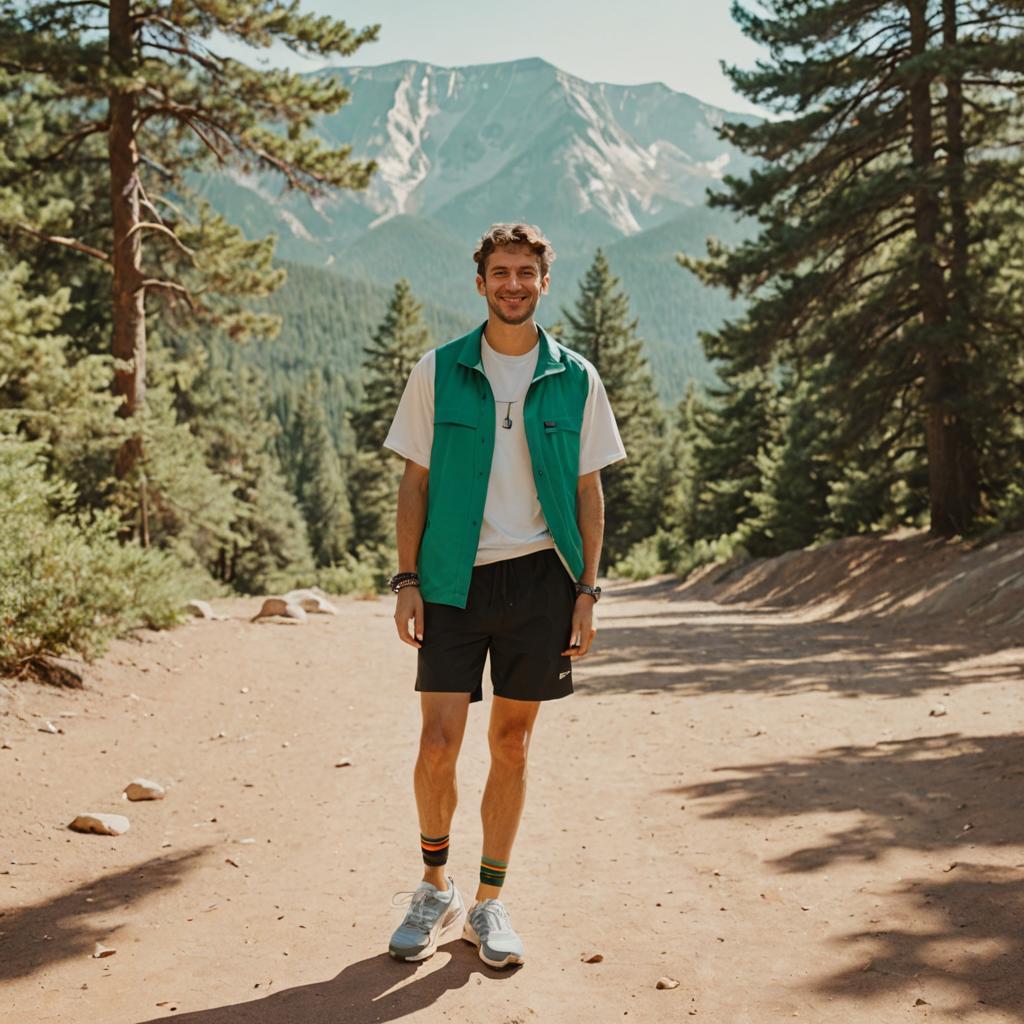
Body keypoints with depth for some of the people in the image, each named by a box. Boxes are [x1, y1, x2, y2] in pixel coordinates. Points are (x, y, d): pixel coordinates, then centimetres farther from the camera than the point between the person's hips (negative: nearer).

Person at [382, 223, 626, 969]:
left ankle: (489, 904, 21)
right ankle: (436, 889, 19)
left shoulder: (576, 379, 5)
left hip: (539, 578, 1)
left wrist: (587, 591, 0)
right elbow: (415, 482, 4)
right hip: (454, 580, -1)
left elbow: (589, 491, 7)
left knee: (511, 745, 7)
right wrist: (407, 581, -3)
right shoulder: (439, 372, 3)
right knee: (438, 743, -5)